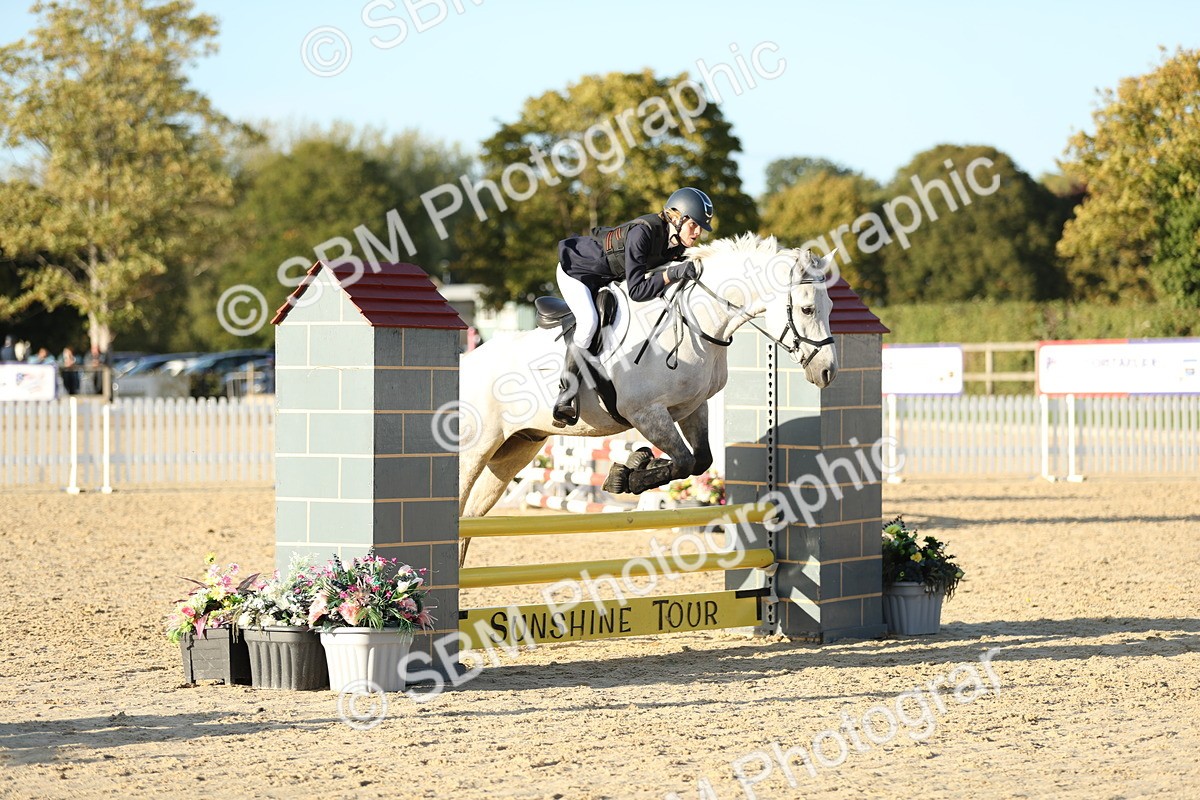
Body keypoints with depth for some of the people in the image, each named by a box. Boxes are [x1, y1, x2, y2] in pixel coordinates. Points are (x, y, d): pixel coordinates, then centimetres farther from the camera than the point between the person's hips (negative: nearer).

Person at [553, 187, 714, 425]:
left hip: (608, 277, 9)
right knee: (589, 321, -28)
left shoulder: (677, 243, -13)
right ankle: (566, 391, -19)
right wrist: (673, 274, -44)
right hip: (576, 269, -9)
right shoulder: (642, 233, -37)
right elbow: (636, 290, -38)